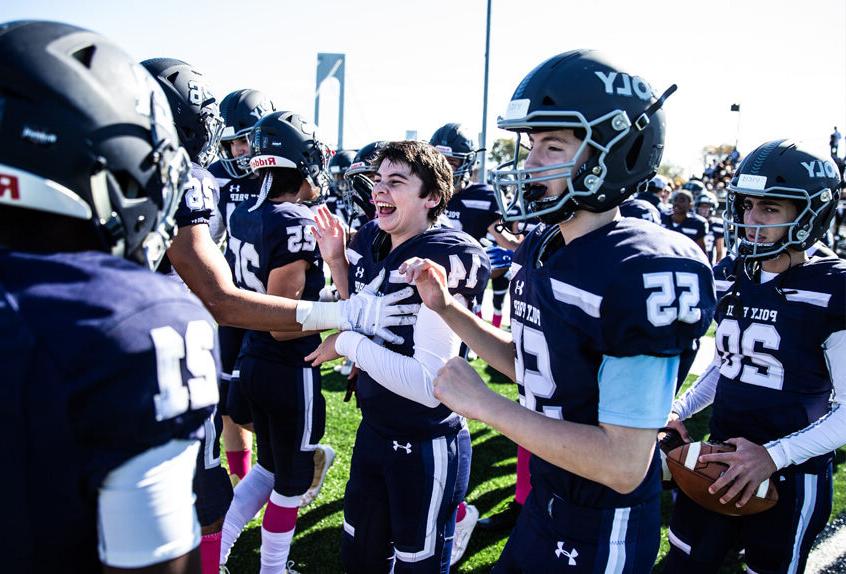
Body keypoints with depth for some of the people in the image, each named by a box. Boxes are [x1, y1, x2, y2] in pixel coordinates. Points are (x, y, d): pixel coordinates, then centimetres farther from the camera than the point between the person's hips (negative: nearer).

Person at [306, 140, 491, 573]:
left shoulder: (444, 261, -25)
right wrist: (337, 262, 1)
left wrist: (348, 344, -21)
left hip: (427, 448, -7)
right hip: (373, 432, 8)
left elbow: (430, 383, -29)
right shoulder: (369, 241, -1)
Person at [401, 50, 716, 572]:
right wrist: (447, 308, 1)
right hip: (545, 502, 7)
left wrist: (483, 403, -26)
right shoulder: (543, 245, 0)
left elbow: (624, 464, -29)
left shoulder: (643, 272, -27)